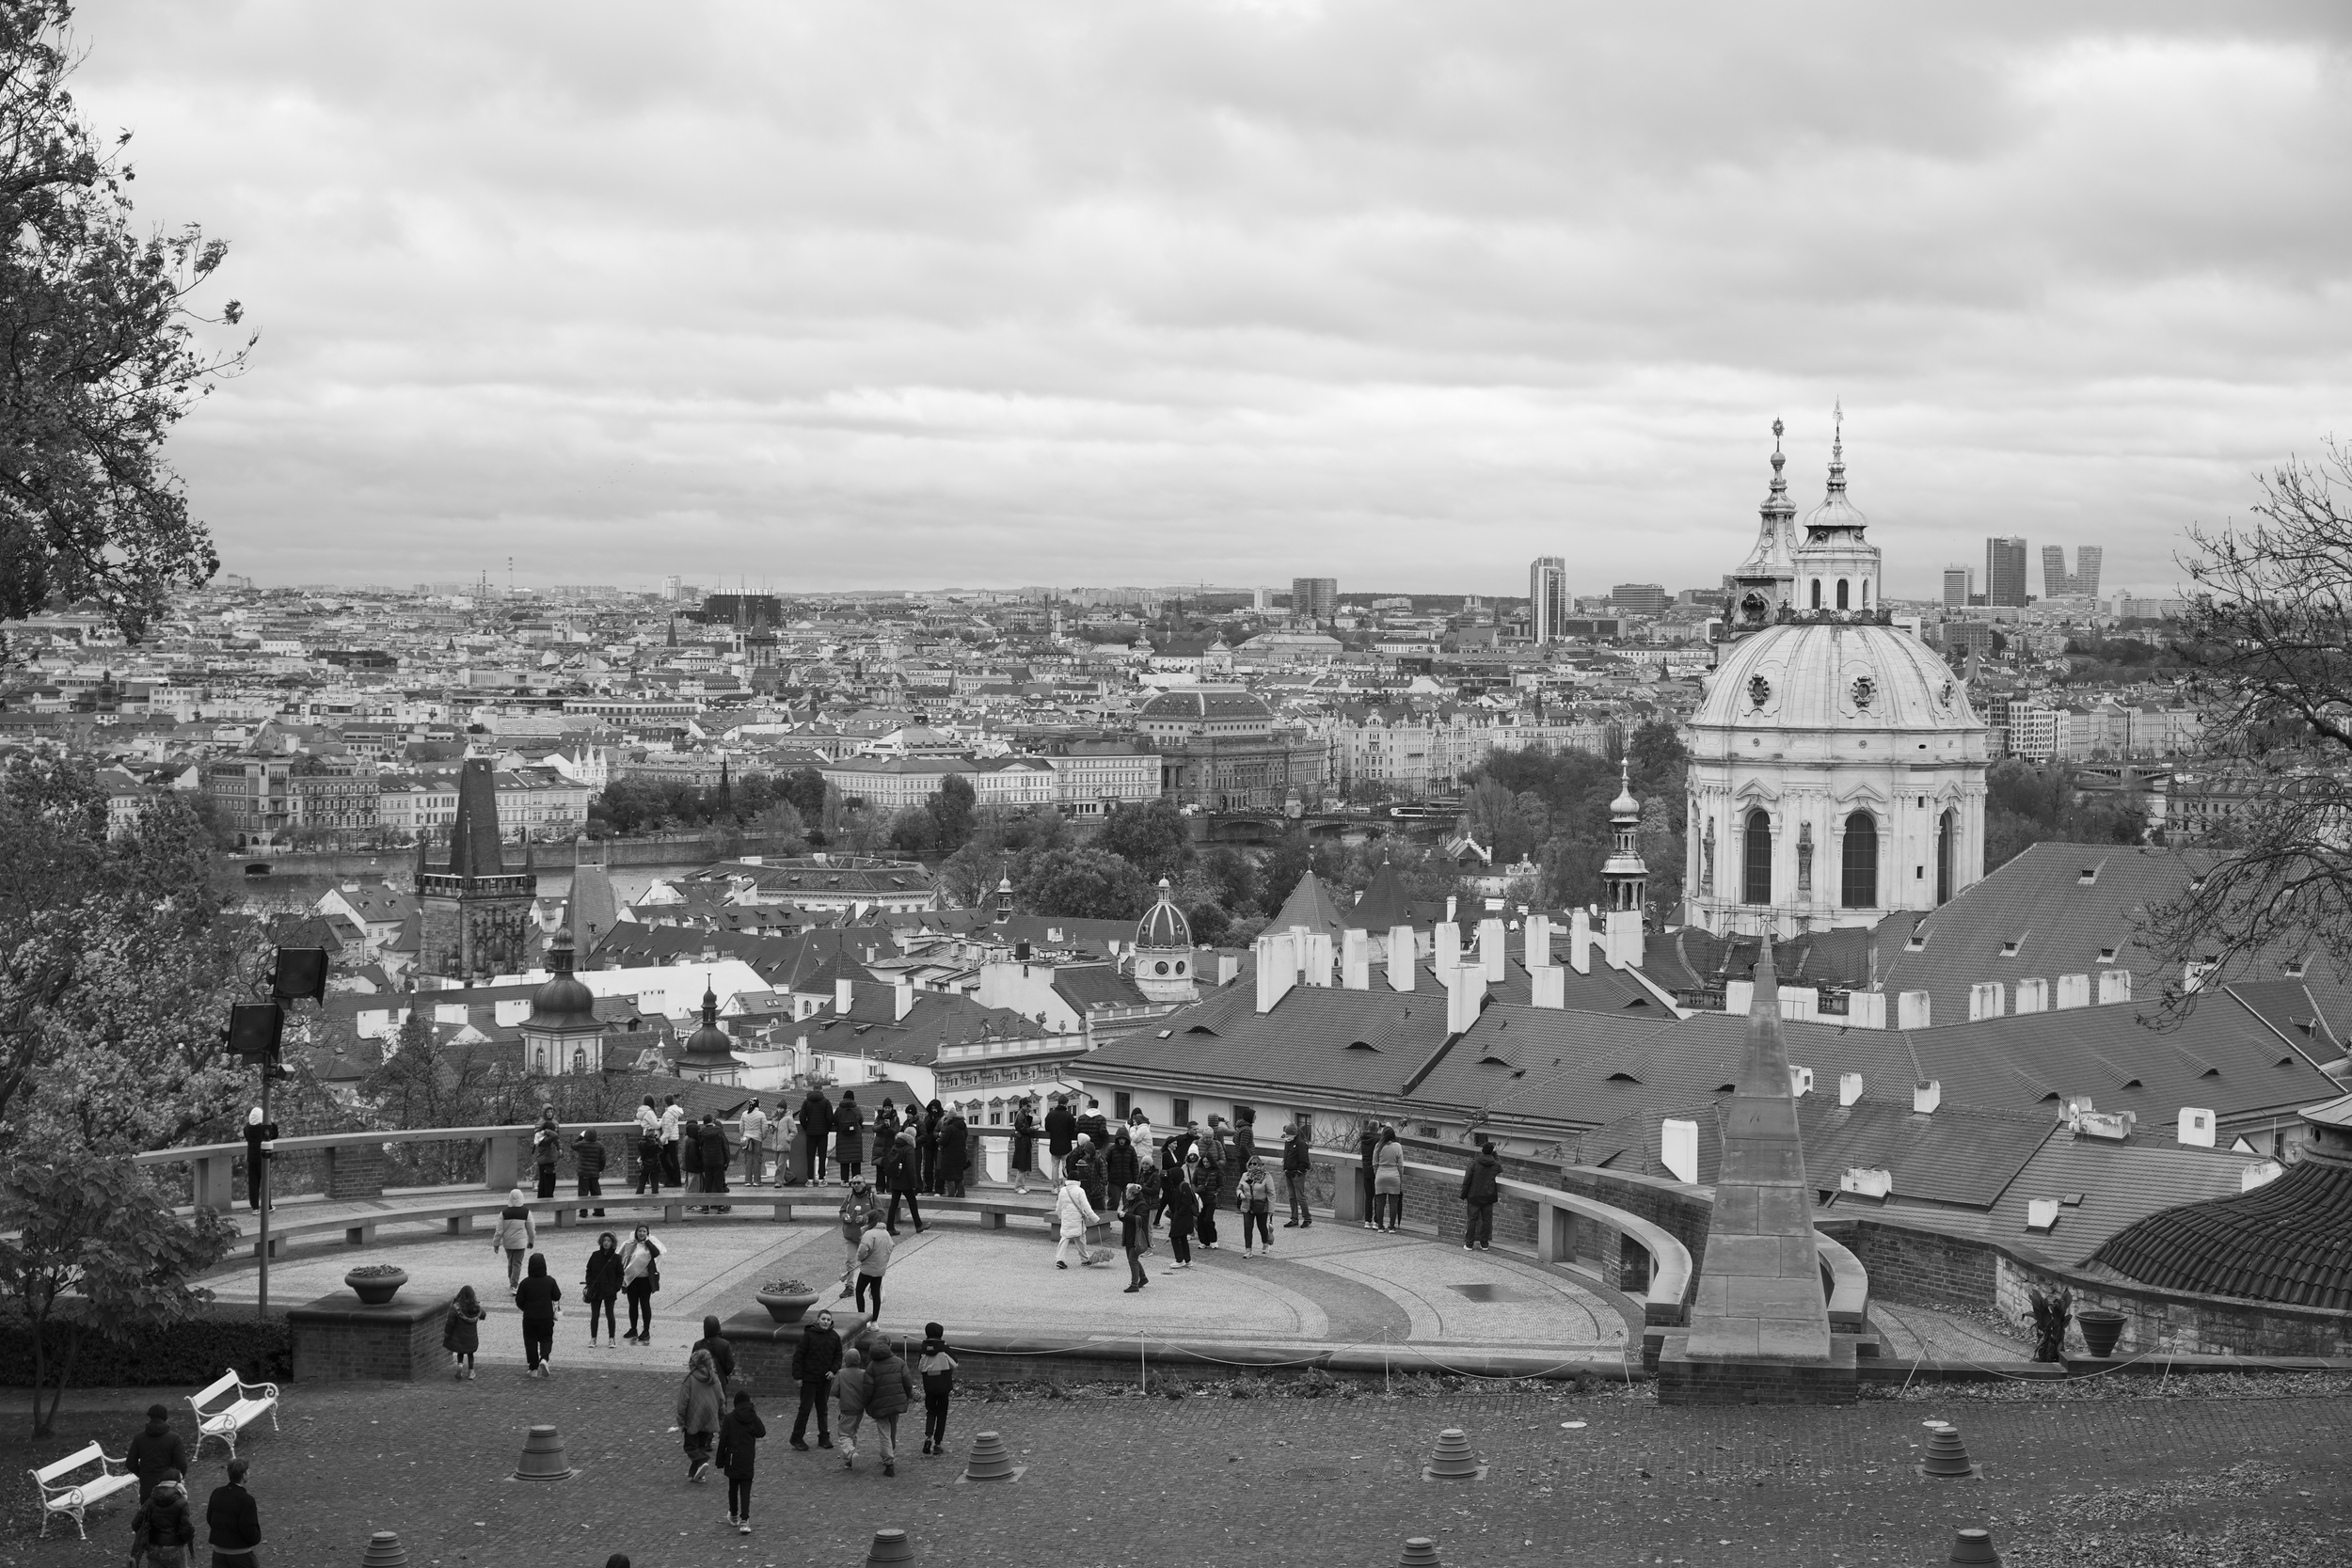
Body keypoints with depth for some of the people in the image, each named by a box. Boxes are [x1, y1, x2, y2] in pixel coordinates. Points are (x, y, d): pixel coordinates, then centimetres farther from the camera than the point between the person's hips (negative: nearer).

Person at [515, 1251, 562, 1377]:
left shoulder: (525, 1283, -10)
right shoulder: (550, 1282, -8)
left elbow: (519, 1302, -4)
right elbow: (557, 1297, 2)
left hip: (529, 1318, -1)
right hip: (546, 1317, 1)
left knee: (531, 1341, 10)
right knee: (546, 1339, 14)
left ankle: (533, 1368, 10)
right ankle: (544, 1359, -13)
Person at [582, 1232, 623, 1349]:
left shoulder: (616, 1258, 0)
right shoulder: (595, 1256, 4)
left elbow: (620, 1275, 3)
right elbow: (589, 1270, 9)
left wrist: (616, 1287, -8)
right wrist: (588, 1285, -2)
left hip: (609, 1291, -2)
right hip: (595, 1290, 2)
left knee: (609, 1314, 0)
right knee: (594, 1315, 5)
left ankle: (612, 1339, 8)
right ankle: (593, 1339, 13)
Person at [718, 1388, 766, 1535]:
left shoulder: (729, 1418, -7)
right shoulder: (753, 1417, -3)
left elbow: (723, 1440, -6)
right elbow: (761, 1433, -5)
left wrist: (720, 1460, 1)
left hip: (733, 1458, -1)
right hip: (748, 1459, 1)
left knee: (733, 1487, 17)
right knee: (745, 1489, 0)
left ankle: (733, 1515, 32)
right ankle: (744, 1520, -13)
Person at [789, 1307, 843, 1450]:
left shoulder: (834, 1337, 3)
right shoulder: (808, 1335, -10)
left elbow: (838, 1357, 12)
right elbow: (798, 1356, -8)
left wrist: (833, 1370, -6)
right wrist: (797, 1376, -10)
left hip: (826, 1380, 4)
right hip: (809, 1379, -4)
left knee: (823, 1409, 12)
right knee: (805, 1408, -1)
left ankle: (824, 1437, 20)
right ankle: (797, 1438, 9)